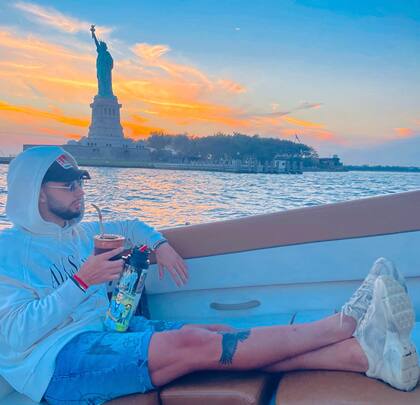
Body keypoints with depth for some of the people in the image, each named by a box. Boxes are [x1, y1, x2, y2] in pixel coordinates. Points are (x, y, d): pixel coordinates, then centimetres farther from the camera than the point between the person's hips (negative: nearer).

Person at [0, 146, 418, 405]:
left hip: (109, 331, 7)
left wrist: (160, 245, 13)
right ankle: (348, 322, -27)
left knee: (216, 336, -19)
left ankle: (364, 354, -29)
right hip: (56, 359, -7)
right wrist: (82, 281, -20)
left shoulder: (79, 235, 20)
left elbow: (129, 226, 35)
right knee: (192, 343, -29)